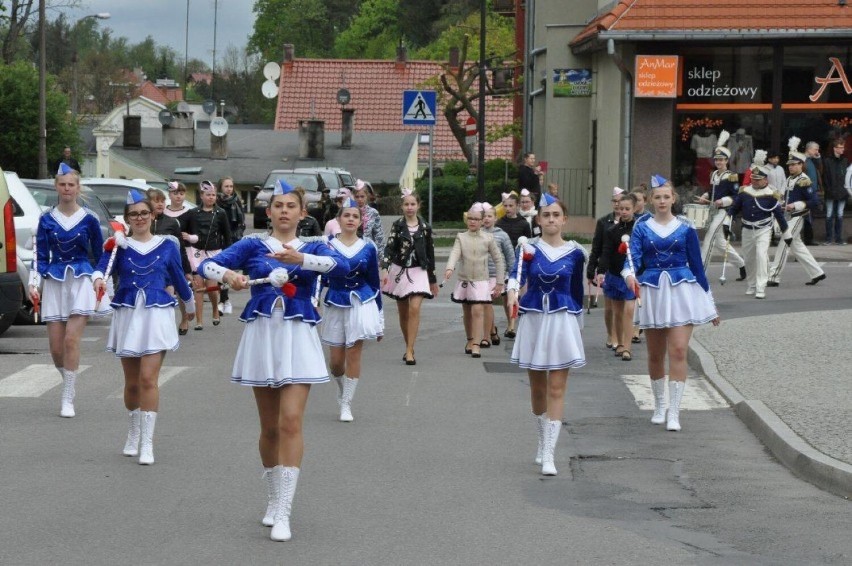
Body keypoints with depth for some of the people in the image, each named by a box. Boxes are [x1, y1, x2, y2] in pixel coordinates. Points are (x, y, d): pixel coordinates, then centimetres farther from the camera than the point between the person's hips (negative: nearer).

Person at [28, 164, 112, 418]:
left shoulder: (89, 219, 1)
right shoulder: (46, 219, 5)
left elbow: (100, 254, 10)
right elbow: (40, 255, 6)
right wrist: (33, 282, -5)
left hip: (81, 281, -2)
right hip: (54, 282, 2)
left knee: (71, 340, -12)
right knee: (56, 347, 0)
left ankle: (68, 399, -7)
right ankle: (69, 384, 28)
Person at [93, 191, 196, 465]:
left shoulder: (167, 245, 5)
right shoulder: (119, 245, 2)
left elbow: (178, 277, 18)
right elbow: (103, 265, -16)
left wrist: (190, 305, 29)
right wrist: (98, 279, -38)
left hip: (156, 315, -1)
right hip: (127, 315, 1)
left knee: (148, 379, -12)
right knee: (131, 382, 10)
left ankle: (147, 443, -10)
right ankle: (133, 434, 33)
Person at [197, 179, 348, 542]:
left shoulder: (314, 246, 5)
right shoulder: (253, 245, 7)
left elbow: (341, 266, -16)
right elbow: (207, 265, -1)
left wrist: (301, 258, -31)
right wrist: (228, 275, -23)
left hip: (298, 338, -1)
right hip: (261, 335, 2)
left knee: (291, 422, -13)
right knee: (270, 427, 9)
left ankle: (283, 514, -13)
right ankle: (273, 501, 28)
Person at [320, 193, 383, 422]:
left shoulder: (368, 248, 2)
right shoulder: (327, 246, -2)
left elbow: (374, 283, 8)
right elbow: (319, 278, 3)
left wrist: (380, 319, 9)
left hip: (361, 304, 0)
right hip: (335, 305, 0)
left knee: (354, 355, -4)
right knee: (336, 360, 4)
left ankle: (346, 404, 5)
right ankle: (342, 392, 33)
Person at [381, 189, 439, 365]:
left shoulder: (425, 228, 2)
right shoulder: (397, 226, 1)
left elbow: (430, 254, 9)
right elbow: (389, 247, -8)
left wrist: (433, 280, 12)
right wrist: (385, 269, -23)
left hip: (418, 272, -1)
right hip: (399, 271, 1)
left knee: (415, 309, -17)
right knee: (403, 312, 10)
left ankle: (409, 351, -17)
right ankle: (409, 348, 24)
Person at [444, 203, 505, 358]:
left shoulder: (488, 239, 0)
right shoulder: (461, 237, 3)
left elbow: (499, 260, 5)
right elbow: (455, 253, -14)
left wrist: (499, 283, 2)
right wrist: (450, 268, -34)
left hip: (480, 281, -2)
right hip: (464, 280, 2)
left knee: (477, 311, -14)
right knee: (467, 312, 12)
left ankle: (476, 344, -16)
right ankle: (470, 340, 31)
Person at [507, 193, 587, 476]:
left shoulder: (575, 252, 2)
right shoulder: (528, 248, -1)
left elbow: (577, 291, 11)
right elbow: (517, 274, -19)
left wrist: (578, 323, 16)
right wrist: (512, 292, -40)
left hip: (562, 321, -1)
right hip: (533, 319, 1)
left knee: (556, 389, -7)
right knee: (537, 387, 11)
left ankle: (549, 454, -8)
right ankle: (543, 443, 31)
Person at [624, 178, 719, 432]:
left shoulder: (685, 228, 3)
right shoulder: (641, 228, 3)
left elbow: (696, 264, 7)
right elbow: (633, 256, -12)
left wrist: (709, 301, 9)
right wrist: (629, 274, -35)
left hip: (681, 292, -1)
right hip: (652, 293, 1)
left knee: (678, 351, -12)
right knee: (655, 354, 10)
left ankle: (674, 413, -10)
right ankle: (659, 407, 28)